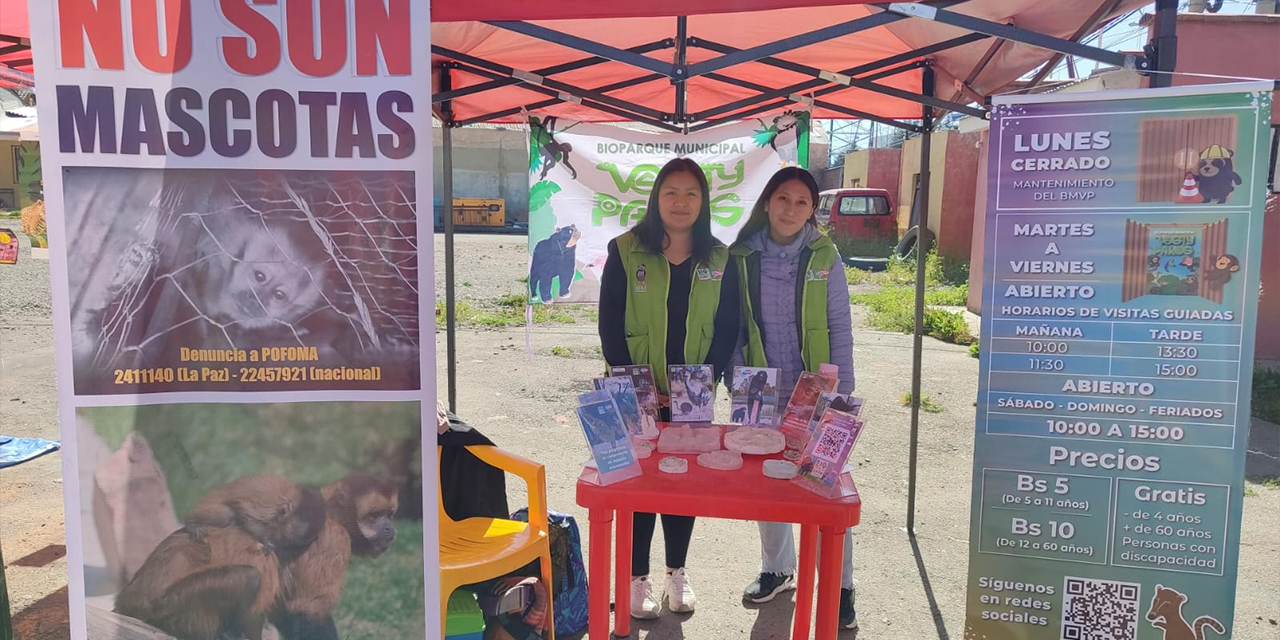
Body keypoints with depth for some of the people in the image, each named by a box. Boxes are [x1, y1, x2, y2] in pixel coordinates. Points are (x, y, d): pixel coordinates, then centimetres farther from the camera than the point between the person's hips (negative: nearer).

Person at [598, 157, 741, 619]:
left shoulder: (720, 259, 1)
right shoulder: (625, 251, -5)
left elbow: (728, 328, 2)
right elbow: (610, 324, -6)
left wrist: (709, 376, -11)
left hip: (694, 397, 2)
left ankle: (677, 572, 30)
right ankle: (637, 577, 22)